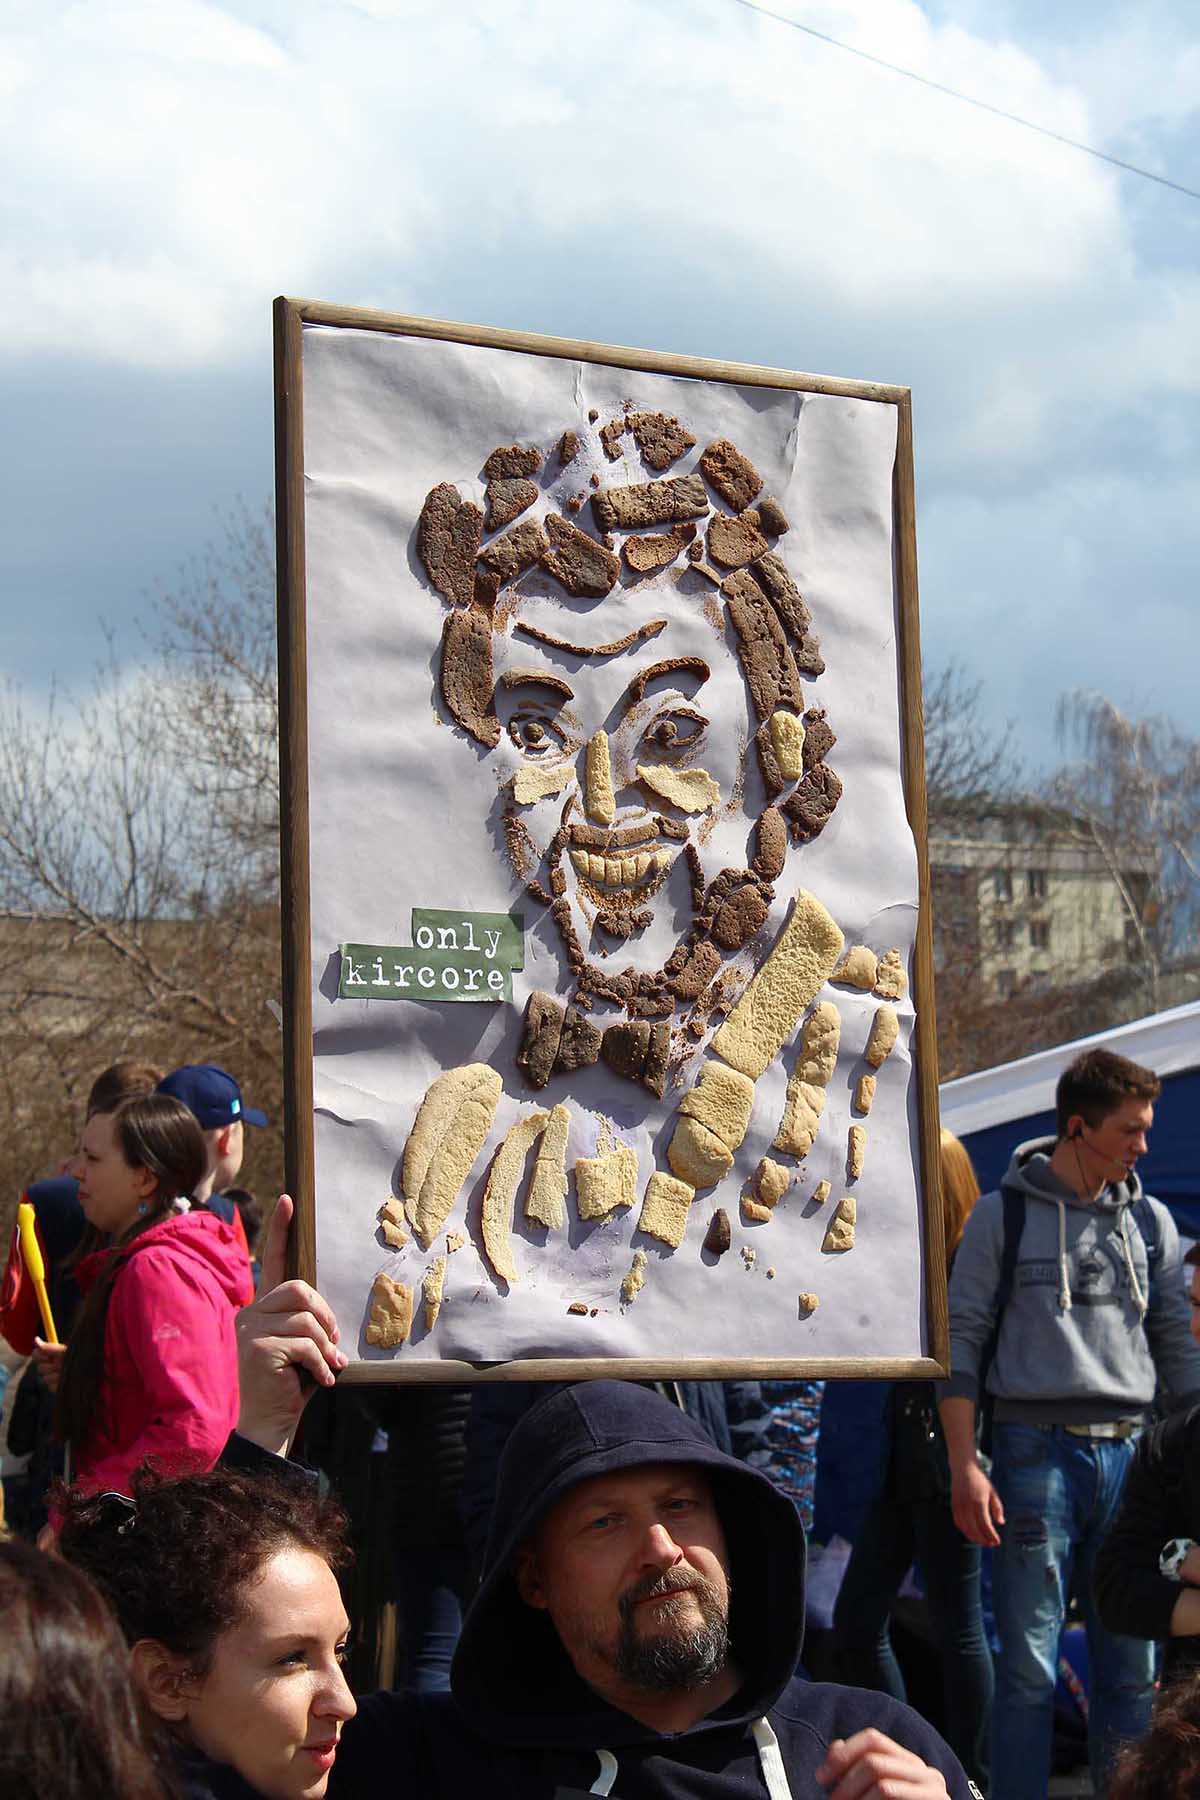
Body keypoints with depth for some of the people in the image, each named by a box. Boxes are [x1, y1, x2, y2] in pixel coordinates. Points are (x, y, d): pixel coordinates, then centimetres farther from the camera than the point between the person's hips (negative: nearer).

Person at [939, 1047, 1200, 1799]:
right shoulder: (1004, 1215, 2)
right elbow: (962, 1341, 0)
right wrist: (965, 1467, -7)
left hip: (1128, 1454, 4)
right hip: (1037, 1450, -4)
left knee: (1132, 1668, 5)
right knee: (1029, 1666, -3)